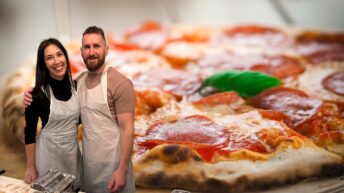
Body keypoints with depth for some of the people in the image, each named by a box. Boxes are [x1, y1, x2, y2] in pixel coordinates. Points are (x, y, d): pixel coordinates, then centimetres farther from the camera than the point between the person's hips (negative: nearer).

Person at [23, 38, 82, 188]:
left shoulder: (75, 86, -4)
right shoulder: (38, 94, -17)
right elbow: (30, 132, -11)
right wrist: (30, 167, -9)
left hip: (73, 150, 4)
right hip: (48, 152, -4)